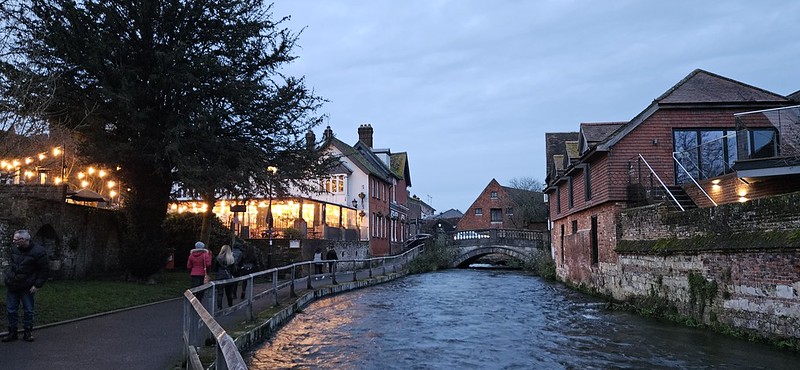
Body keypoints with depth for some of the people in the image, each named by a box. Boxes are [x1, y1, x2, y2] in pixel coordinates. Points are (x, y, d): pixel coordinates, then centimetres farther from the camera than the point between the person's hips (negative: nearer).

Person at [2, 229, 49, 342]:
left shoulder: (38, 252, -16)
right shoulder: (13, 249, 1)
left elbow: (45, 270, -10)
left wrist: (37, 285, -13)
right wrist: (8, 276, 9)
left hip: (27, 288, -5)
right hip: (11, 286, 5)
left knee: (28, 311, 4)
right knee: (11, 310, 9)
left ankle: (28, 332, 16)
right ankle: (12, 332, 20)